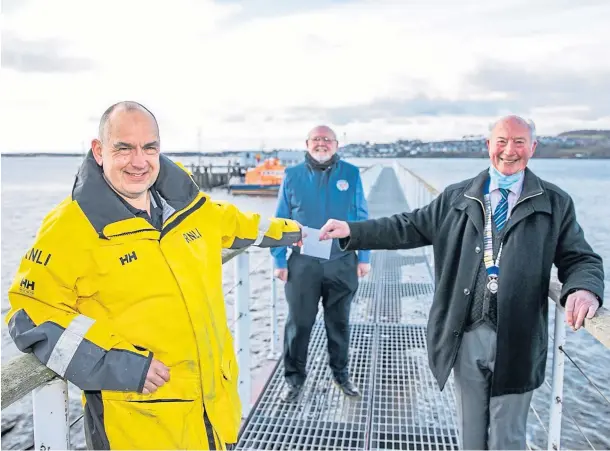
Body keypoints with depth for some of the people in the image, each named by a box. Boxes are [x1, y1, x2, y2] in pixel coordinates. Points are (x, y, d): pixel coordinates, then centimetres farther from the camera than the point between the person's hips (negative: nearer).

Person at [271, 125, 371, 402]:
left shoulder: (351, 174, 1)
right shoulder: (292, 176, 0)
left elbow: (361, 218, 4)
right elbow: (280, 221, 2)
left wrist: (363, 257, 1)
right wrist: (279, 260, -2)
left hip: (342, 263, 1)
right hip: (303, 263, 0)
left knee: (339, 322, 16)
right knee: (299, 322, 9)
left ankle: (340, 372, 35)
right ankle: (294, 376, 27)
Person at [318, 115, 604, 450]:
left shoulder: (556, 203, 2)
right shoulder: (456, 197, 6)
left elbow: (580, 259, 1)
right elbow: (410, 227, 5)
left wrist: (584, 290, -23)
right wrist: (352, 231, -4)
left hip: (516, 340, -1)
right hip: (466, 335, 2)